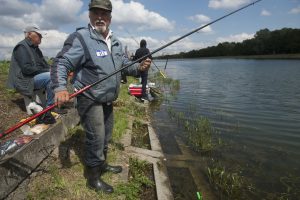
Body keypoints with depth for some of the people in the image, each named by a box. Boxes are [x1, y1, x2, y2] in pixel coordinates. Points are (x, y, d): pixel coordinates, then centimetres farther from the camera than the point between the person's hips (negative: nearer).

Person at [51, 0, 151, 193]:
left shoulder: (115, 42, 9)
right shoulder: (80, 37, -14)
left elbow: (126, 64, 13)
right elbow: (61, 63, -19)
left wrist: (139, 67, -8)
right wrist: (60, 87, -35)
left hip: (108, 100, 8)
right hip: (90, 99, -7)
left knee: (106, 136, 20)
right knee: (96, 138, -5)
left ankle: (102, 164, 42)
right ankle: (93, 177, 16)